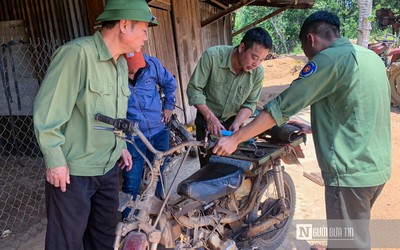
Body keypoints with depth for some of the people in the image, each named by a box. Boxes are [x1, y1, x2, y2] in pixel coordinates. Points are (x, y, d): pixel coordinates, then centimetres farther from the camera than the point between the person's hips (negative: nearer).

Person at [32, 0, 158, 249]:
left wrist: (121, 145, 16)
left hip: (109, 167, 8)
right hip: (73, 170, -7)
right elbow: (47, 110, -20)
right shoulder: (78, 53, -20)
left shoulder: (122, 63, 8)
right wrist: (55, 160, -18)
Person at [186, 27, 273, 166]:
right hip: (207, 119, -2)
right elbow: (194, 89, -20)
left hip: (234, 121, 2)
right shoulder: (212, 56, -25)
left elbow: (250, 104, -7)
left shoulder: (258, 72, -17)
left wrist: (236, 123, -23)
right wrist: (210, 117, -28)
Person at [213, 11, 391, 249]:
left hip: (351, 171, -9)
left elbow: (282, 106, -17)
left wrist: (235, 139, -11)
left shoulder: (329, 58, -15)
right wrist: (315, 129, 23)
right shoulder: (372, 57, 12)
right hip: (378, 167, 9)